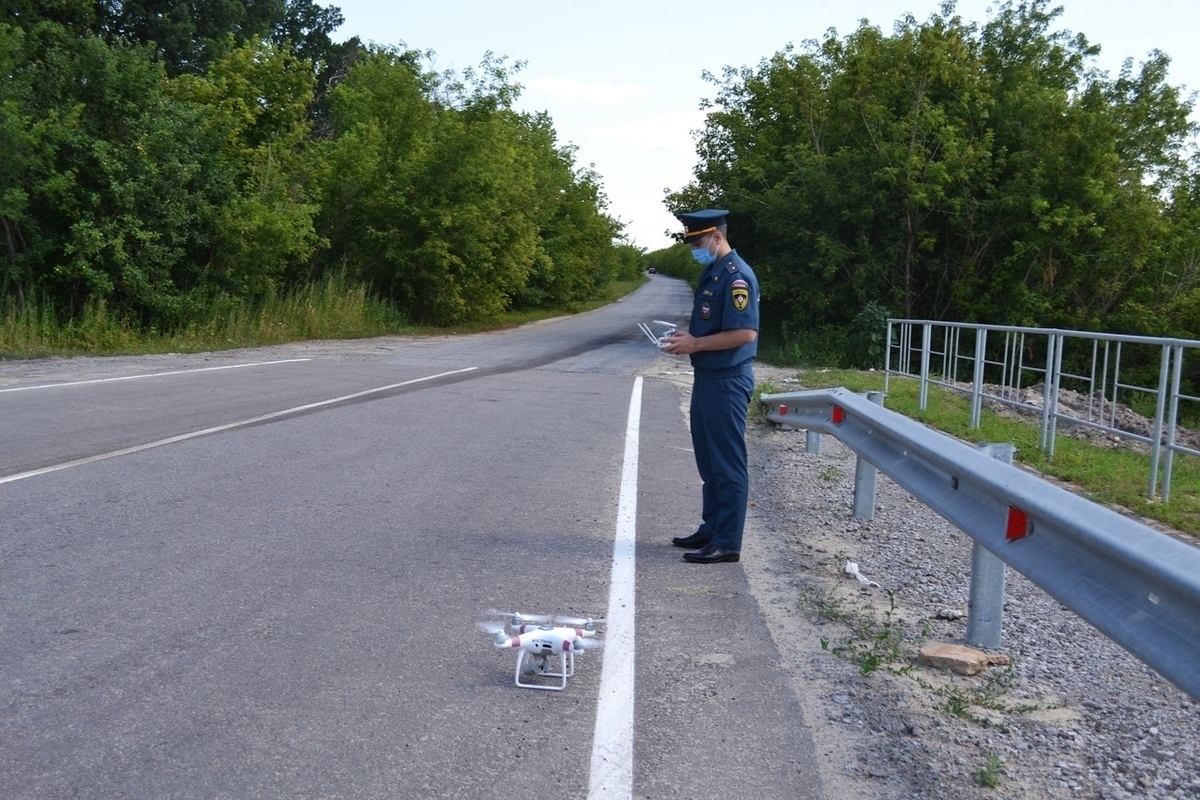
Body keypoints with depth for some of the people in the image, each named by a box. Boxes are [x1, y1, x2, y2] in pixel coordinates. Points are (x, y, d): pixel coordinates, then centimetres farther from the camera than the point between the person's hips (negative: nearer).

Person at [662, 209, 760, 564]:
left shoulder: (736, 276, -17)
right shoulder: (711, 273, 14)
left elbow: (744, 333, -24)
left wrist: (696, 344, -18)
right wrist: (687, 338, 6)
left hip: (727, 382, -10)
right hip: (707, 378, 10)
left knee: (728, 464, -3)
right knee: (709, 461, 17)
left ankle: (727, 542, 4)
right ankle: (711, 528, 27)